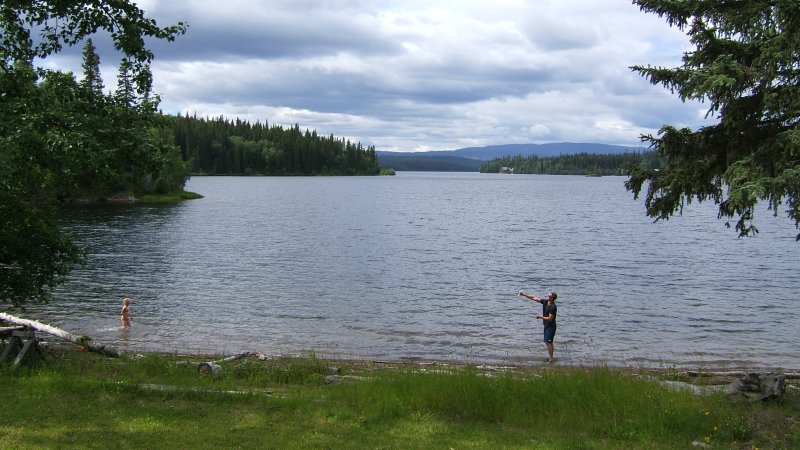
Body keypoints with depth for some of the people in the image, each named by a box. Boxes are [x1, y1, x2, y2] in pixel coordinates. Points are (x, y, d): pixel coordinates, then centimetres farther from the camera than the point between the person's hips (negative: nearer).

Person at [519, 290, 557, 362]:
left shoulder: (553, 307, -23)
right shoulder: (545, 302, 1)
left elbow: (550, 318, -23)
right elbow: (534, 298, 6)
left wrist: (540, 316, -18)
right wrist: (524, 294, 3)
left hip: (551, 326, -9)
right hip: (546, 325, 9)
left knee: (547, 341, -11)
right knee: (549, 342, 15)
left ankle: (550, 359, -7)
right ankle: (550, 356, 23)